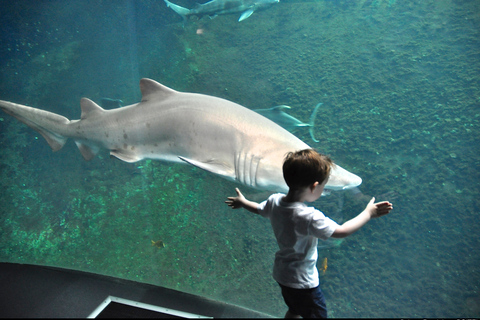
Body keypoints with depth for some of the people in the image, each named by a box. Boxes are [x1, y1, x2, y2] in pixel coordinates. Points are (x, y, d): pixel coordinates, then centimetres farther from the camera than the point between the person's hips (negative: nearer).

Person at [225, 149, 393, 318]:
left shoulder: (274, 201, -12)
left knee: (294, 311, 28)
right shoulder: (310, 217, -34)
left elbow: (259, 209, 9)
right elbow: (342, 231, -26)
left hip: (281, 272, 7)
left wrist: (242, 202, 31)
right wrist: (368, 213, -13)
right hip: (302, 281, -7)